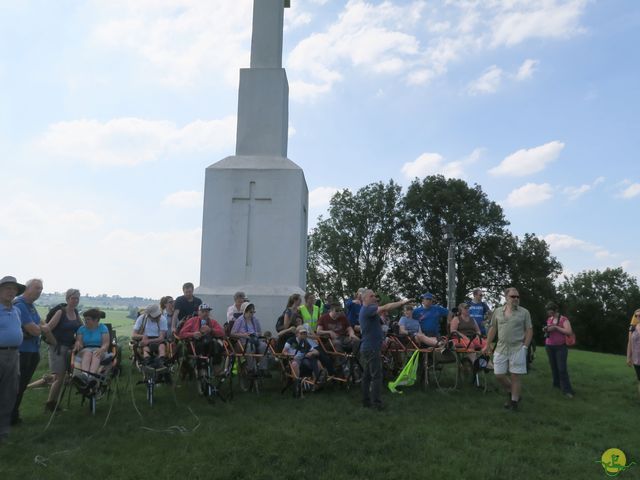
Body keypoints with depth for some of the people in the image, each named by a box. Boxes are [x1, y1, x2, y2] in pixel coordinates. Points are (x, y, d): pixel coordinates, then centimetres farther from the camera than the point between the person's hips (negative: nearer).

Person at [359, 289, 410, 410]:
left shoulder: (365, 311, 17)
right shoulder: (367, 309, -16)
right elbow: (385, 308, -29)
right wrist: (402, 302, -26)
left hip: (366, 348, 10)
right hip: (372, 348, -10)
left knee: (367, 375, 12)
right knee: (376, 376, -6)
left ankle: (366, 401, 17)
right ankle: (377, 403, -2)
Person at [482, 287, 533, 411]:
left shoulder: (524, 312, -1)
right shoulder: (498, 311, 6)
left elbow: (529, 331, 0)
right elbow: (493, 329, 11)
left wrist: (525, 346, -9)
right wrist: (487, 345, 9)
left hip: (517, 349, -3)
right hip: (501, 348, 3)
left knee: (515, 376, 1)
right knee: (499, 375, 6)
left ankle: (514, 401, 15)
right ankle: (511, 393, 31)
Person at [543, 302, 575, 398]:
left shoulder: (564, 319, -7)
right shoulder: (549, 319, 12)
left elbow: (569, 332, -17)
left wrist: (556, 327, -20)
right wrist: (546, 330, 2)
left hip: (561, 347, -6)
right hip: (549, 346, 6)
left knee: (562, 368, -11)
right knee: (553, 366, 6)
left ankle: (567, 390, -9)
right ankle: (557, 384, 16)